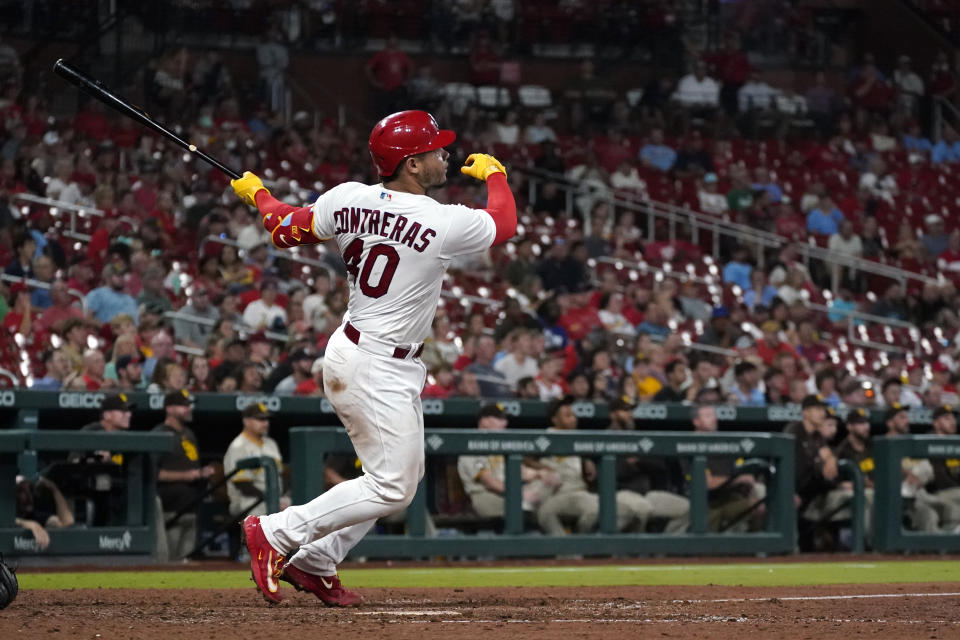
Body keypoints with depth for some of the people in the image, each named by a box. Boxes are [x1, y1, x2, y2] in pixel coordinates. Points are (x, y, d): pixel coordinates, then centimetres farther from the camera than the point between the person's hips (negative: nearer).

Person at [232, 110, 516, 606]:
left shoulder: (348, 198, -4)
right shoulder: (444, 222, -20)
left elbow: (286, 229, 10)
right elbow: (504, 223, 0)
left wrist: (255, 192, 29)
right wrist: (493, 173, 20)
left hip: (350, 348, 9)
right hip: (381, 370, -9)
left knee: (404, 474, 19)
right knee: (392, 486, -3)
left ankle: (315, 563, 23)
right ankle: (276, 534, -4)